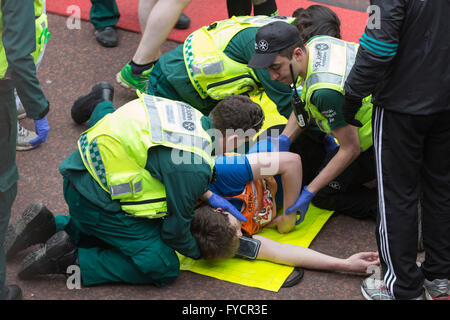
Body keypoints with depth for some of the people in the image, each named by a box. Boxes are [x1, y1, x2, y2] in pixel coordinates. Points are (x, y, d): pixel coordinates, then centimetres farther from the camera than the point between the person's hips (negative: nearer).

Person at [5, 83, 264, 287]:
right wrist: (199, 252, 10)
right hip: (96, 200, -9)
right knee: (164, 268, -2)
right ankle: (73, 260, -7)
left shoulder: (188, 114, 2)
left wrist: (208, 196, 15)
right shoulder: (194, 168, -23)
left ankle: (49, 227, 17)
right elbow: (175, 229, -10)